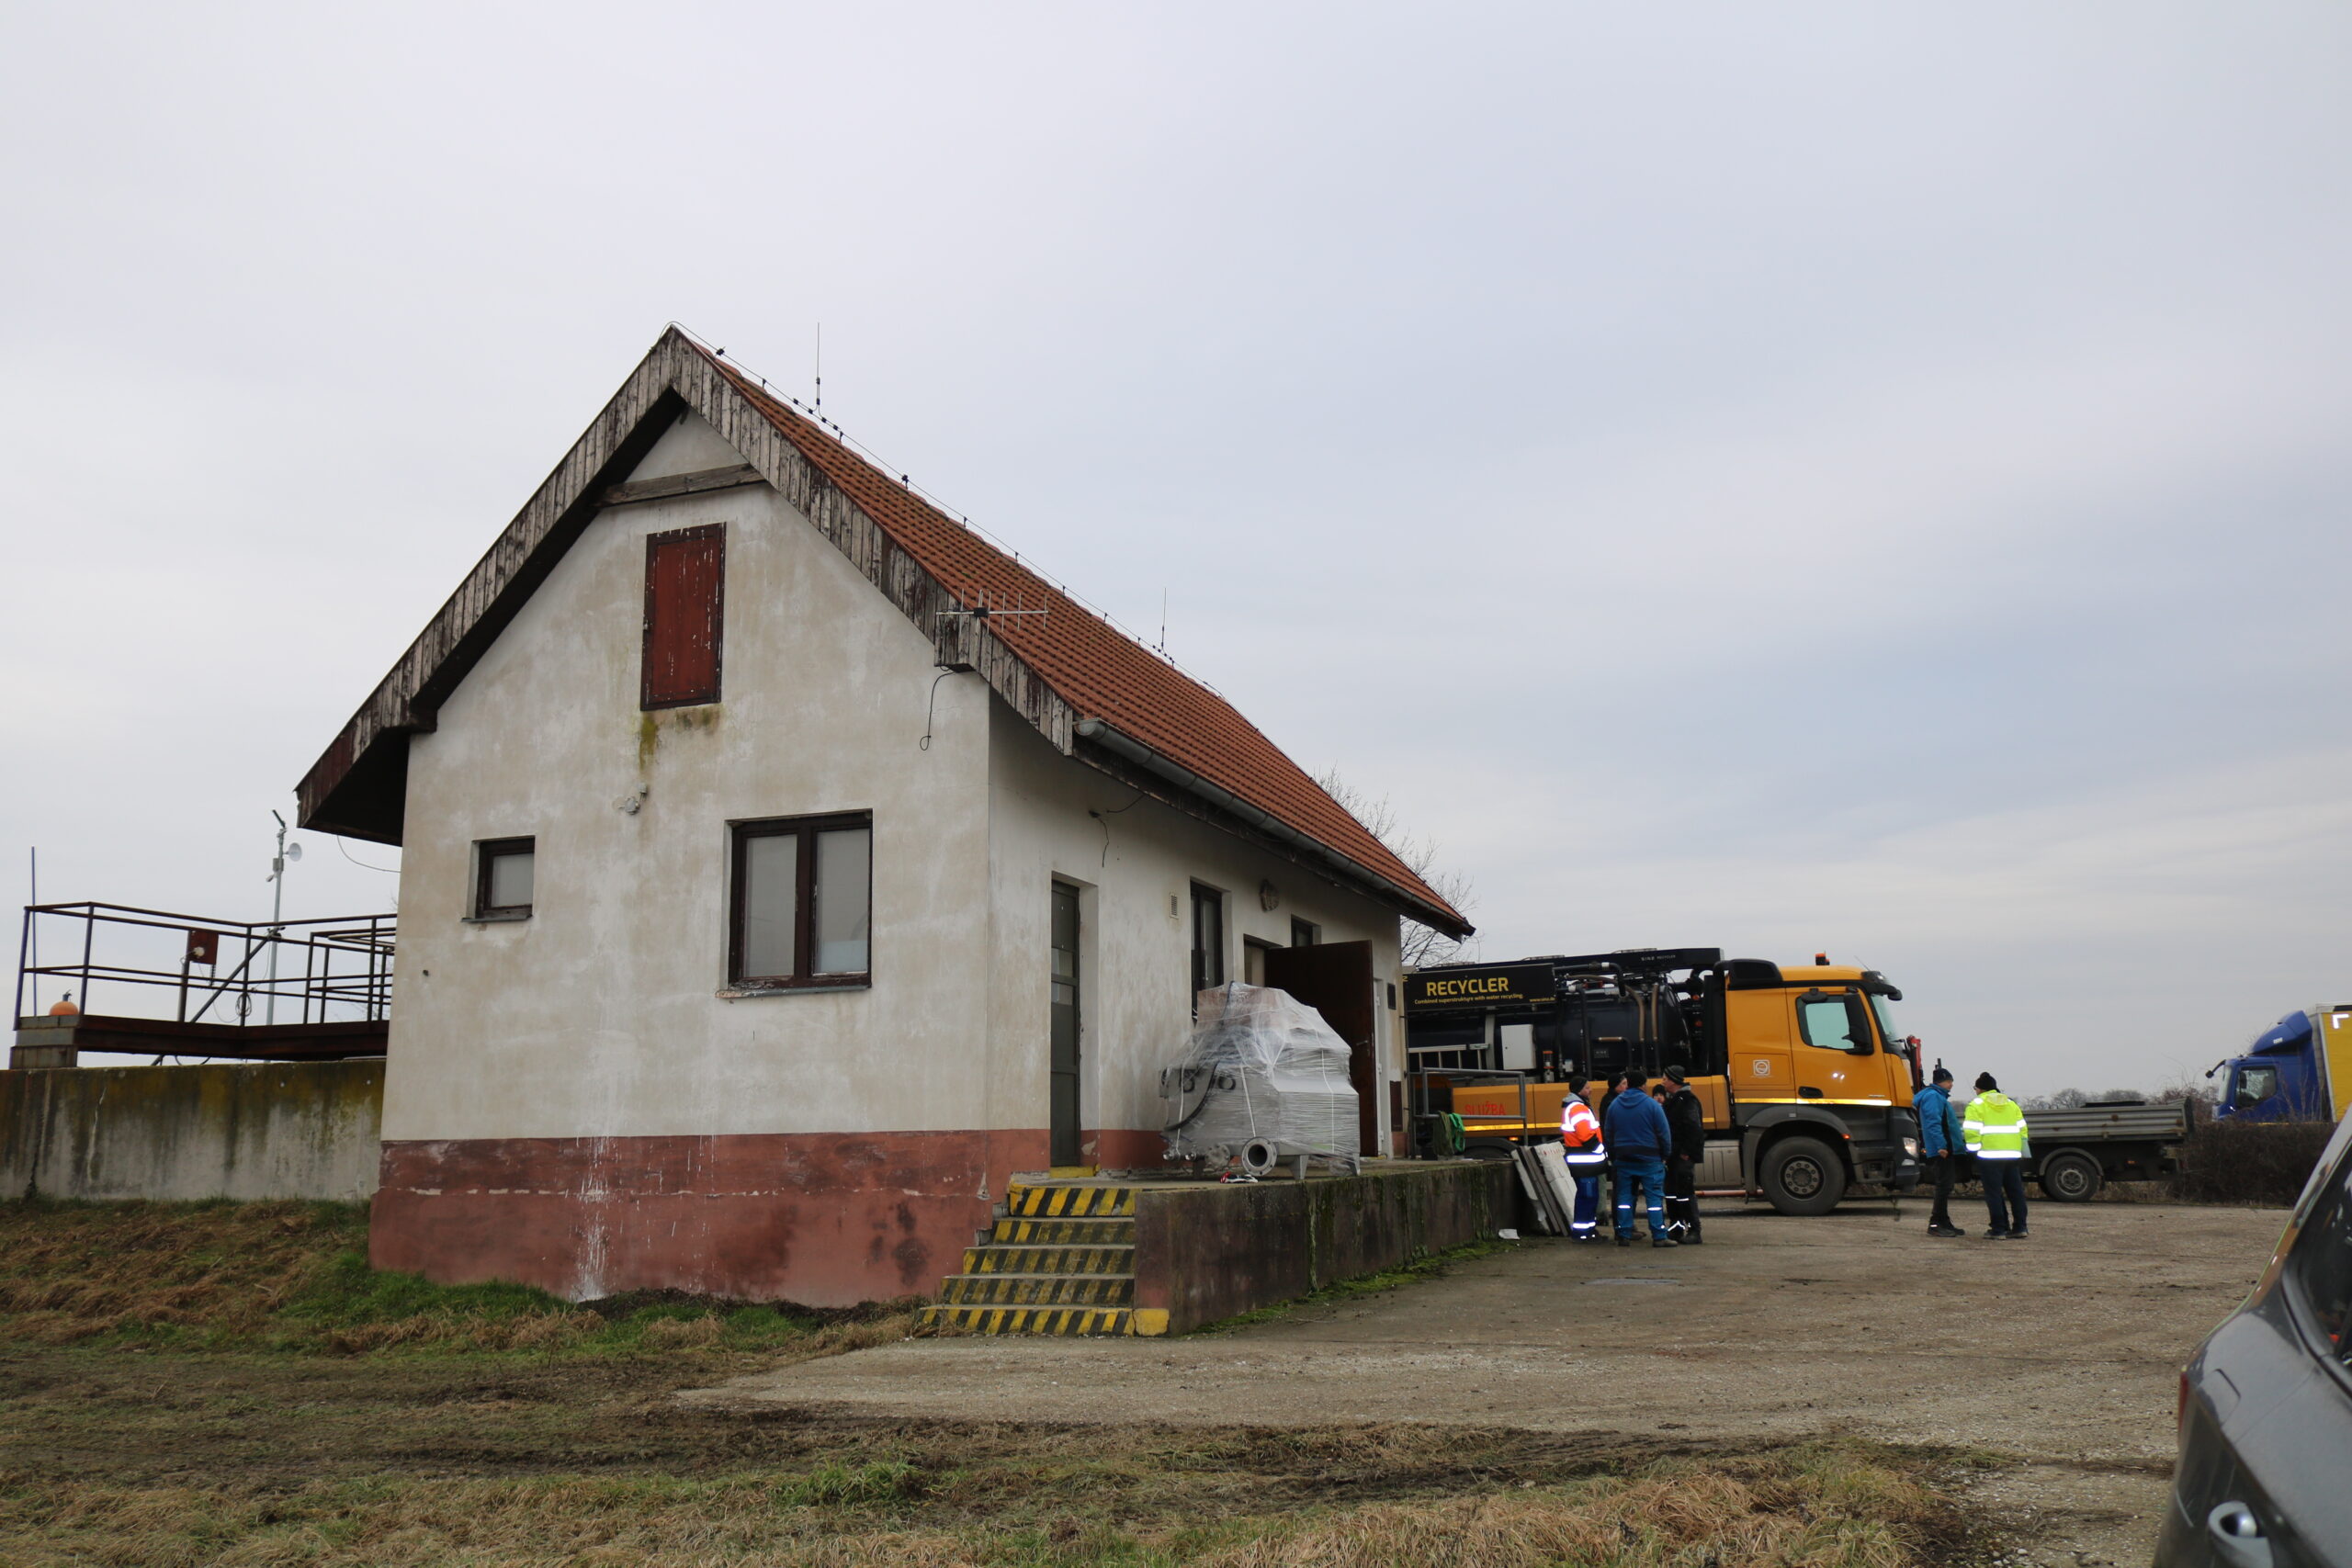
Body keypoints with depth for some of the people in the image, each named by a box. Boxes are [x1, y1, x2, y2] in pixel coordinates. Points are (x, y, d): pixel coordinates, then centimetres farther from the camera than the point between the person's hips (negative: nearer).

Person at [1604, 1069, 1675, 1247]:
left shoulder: (1614, 1105, 4)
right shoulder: (1651, 1105, -8)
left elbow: (1609, 1134, 9)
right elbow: (1664, 1132, -8)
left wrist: (1612, 1158, 18)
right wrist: (1665, 1155, 5)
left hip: (1623, 1159, 4)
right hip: (1649, 1159, -4)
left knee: (1624, 1197, 9)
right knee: (1655, 1197, 0)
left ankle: (1624, 1236, 8)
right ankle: (1659, 1237, -3)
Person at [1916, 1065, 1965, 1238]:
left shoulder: (1938, 1096, 22)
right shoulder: (1932, 1096, -11)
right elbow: (1933, 1123, -22)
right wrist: (1941, 1145, -27)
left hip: (1947, 1150, 11)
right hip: (1941, 1151, -11)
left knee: (1945, 1186, 14)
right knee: (1944, 1186, -10)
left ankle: (1944, 1223, 19)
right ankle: (1935, 1224, -9)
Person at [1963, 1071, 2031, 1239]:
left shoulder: (1976, 1105, -1)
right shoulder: (2011, 1104, 17)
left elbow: (1971, 1131, -10)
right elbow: (2022, 1128, 15)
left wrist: (1974, 1149, -1)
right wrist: (2018, 1149, 18)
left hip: (1990, 1155, -5)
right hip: (2013, 1154, 6)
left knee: (1994, 1193, -2)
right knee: (2016, 1192, 12)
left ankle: (1999, 1230, -2)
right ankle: (2019, 1228, 14)